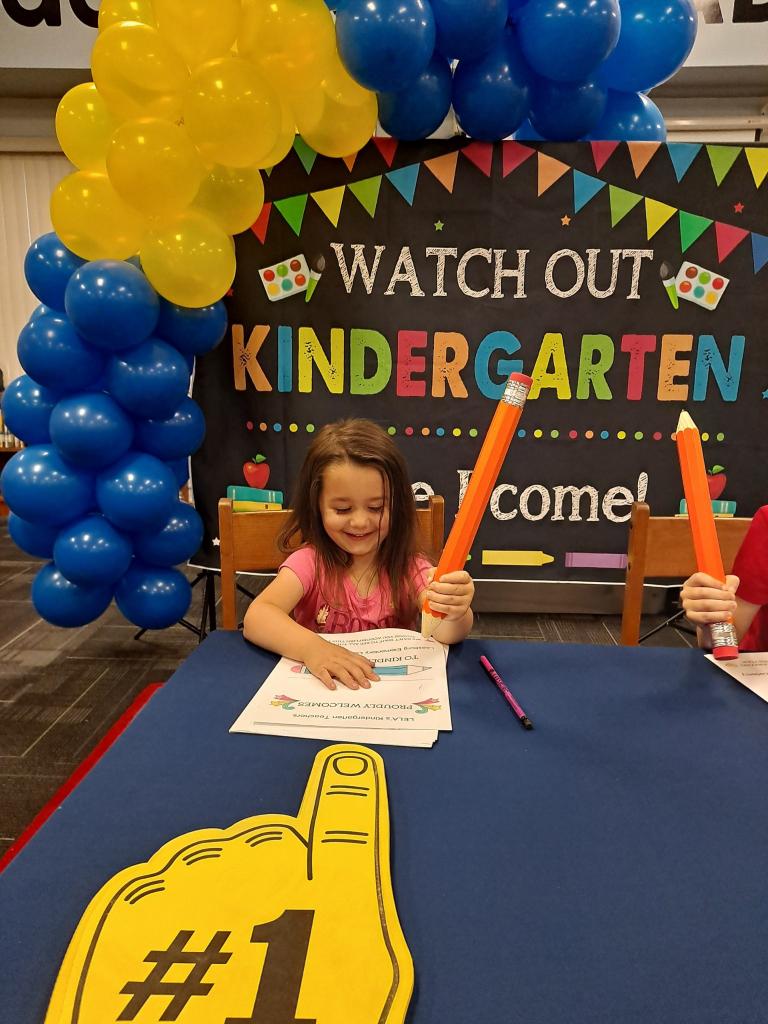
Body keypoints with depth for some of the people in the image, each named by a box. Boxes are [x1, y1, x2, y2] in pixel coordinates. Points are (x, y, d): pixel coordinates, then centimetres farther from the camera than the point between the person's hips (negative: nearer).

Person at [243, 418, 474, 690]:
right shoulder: (310, 563, -8)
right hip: (322, 688, 0)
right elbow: (257, 617, -23)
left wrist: (454, 615, -43)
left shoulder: (410, 568, -5)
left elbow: (445, 634, -20)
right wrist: (311, 647, -41)